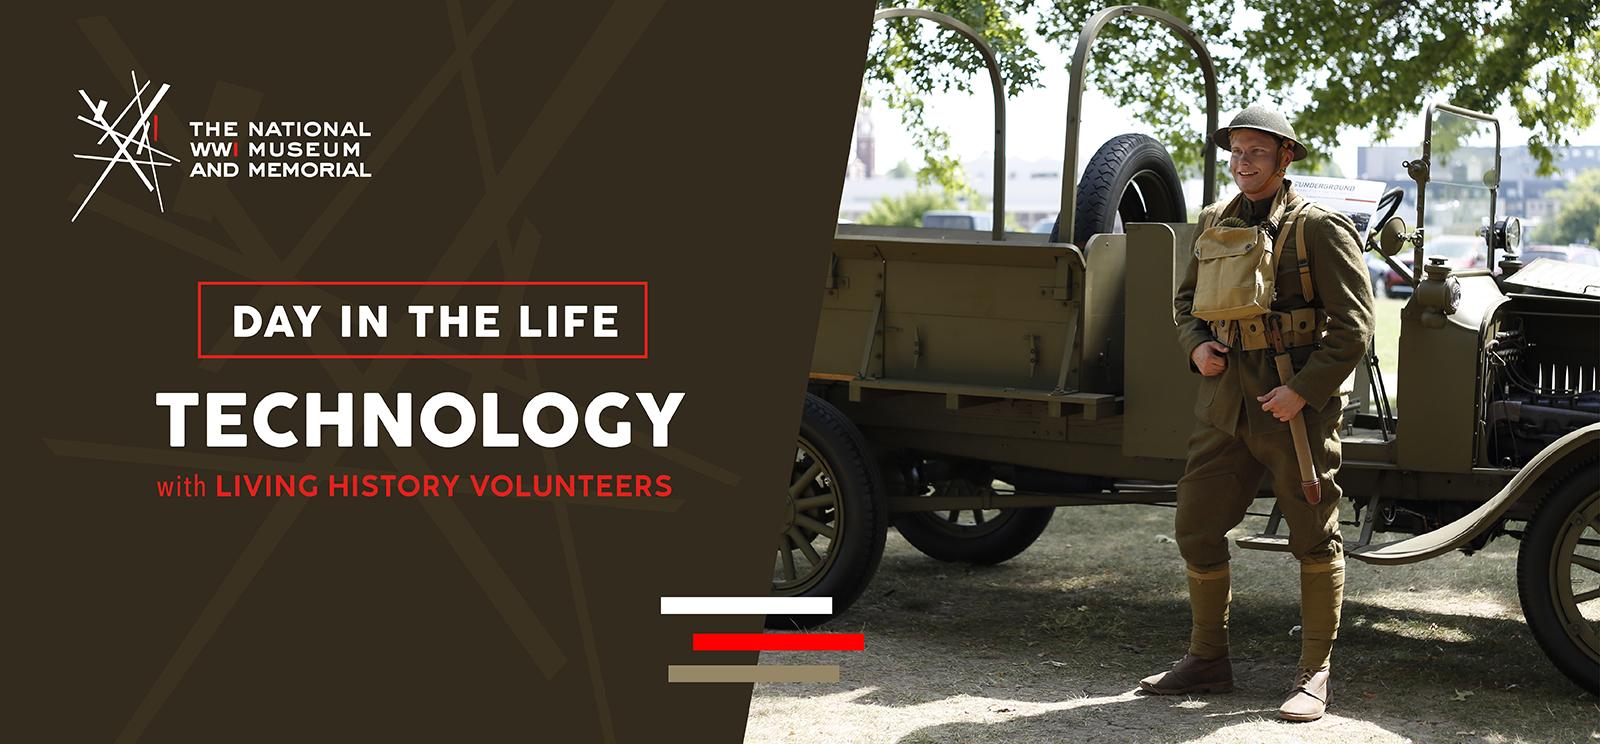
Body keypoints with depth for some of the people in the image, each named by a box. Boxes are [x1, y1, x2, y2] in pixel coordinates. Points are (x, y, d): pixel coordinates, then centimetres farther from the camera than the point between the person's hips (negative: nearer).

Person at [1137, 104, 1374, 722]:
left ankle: (1314, 677, 14)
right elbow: (1186, 298, 22)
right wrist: (1195, 345, 1)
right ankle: (1207, 660, 24)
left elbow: (1353, 324, -10)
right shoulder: (1214, 223, 10)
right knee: (1196, 530, 8)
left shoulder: (1319, 229, -8)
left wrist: (1304, 390, -18)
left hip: (1297, 409, -6)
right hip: (1225, 406, 6)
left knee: (1315, 540, 2)